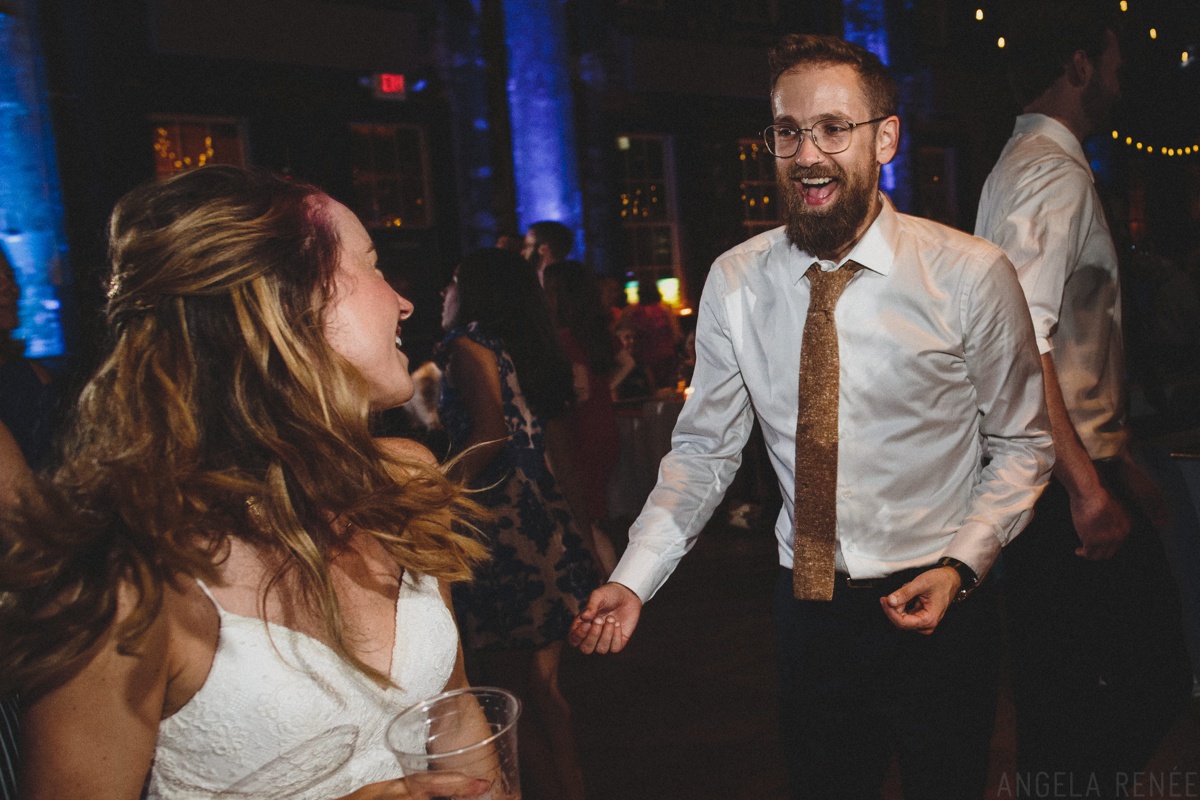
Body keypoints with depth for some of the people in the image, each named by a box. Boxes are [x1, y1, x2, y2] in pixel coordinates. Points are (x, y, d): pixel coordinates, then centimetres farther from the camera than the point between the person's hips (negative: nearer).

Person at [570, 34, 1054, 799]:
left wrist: (960, 568, -15)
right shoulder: (735, 283, -6)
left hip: (936, 603, -1)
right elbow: (704, 450, -1)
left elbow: (1022, 443, -1)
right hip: (809, 605, 2)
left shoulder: (972, 275, -12)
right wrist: (634, 580, -11)